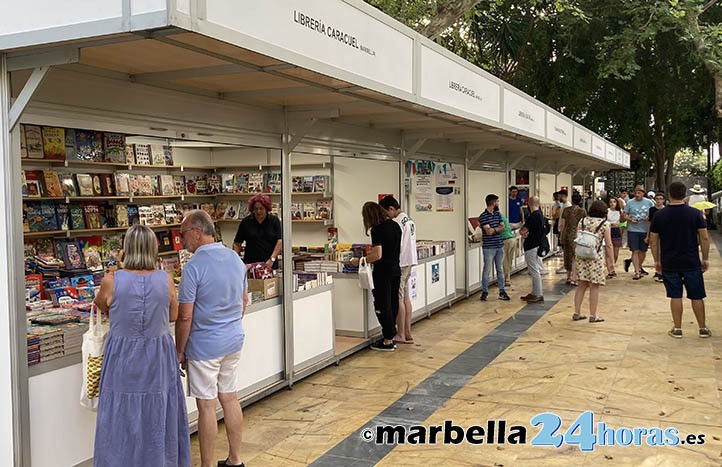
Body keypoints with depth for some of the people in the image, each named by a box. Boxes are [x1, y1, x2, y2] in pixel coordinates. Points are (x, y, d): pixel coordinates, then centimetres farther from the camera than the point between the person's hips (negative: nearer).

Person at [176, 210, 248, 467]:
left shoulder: (194, 266, -19)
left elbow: (185, 316, -18)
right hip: (234, 340, 7)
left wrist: (179, 351, -7)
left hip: (204, 347, -7)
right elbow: (244, 300, 14)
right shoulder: (235, 258, 4)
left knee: (206, 406, 3)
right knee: (230, 399, 15)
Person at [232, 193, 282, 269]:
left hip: (270, 265, 0)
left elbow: (279, 242, -5)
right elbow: (237, 243, 6)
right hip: (250, 264, 0)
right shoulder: (245, 222, 3)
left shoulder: (274, 221, 2)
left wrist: (272, 259, -16)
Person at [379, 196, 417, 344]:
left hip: (400, 263, -9)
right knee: (406, 297, 12)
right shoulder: (409, 220, 14)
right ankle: (408, 333, 16)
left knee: (398, 299, -3)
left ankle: (400, 335, 3)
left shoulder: (397, 223, -16)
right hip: (409, 261, 9)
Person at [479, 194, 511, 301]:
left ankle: (502, 291, 17)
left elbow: (503, 228, 3)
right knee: (487, 270, 0)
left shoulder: (497, 214, 11)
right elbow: (489, 231, -19)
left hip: (499, 246, 6)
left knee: (500, 270, 11)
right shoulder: (483, 216, -12)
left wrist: (494, 229, -13)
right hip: (489, 247, -6)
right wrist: (498, 228, -4)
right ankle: (485, 292, 9)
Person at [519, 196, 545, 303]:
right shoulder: (541, 216, 10)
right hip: (538, 245, 10)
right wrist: (525, 233, -3)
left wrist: (523, 232, 2)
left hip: (531, 247, -10)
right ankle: (535, 293, 23)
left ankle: (538, 295, 0)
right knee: (535, 271, 16)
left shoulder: (533, 217, -20)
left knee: (534, 271, -4)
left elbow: (523, 230, -20)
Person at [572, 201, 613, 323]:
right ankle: (593, 315, 10)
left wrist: (576, 256, 19)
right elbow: (608, 245, -6)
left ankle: (577, 313, 16)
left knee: (582, 285, 14)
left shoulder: (582, 221, 6)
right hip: (597, 257, -5)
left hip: (581, 256, 5)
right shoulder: (605, 224, -6)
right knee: (594, 287, 3)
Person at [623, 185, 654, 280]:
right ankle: (637, 272, -5)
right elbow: (625, 215, 4)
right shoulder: (630, 202, 2)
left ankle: (638, 267, 31)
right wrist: (630, 219, -15)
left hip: (645, 230, 2)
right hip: (633, 230, -2)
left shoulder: (649, 202, 4)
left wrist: (649, 218, -13)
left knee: (643, 251, 12)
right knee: (635, 251, -7)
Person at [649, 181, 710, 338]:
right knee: (697, 296, 10)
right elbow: (704, 238, -4)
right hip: (691, 263, 0)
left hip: (669, 263, 0)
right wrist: (705, 259, 6)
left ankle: (677, 329, 11)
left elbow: (653, 240, 1)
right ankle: (703, 329, 18)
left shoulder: (659, 215, -4)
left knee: (675, 296, 7)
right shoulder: (695, 213, -6)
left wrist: (658, 260, 11)